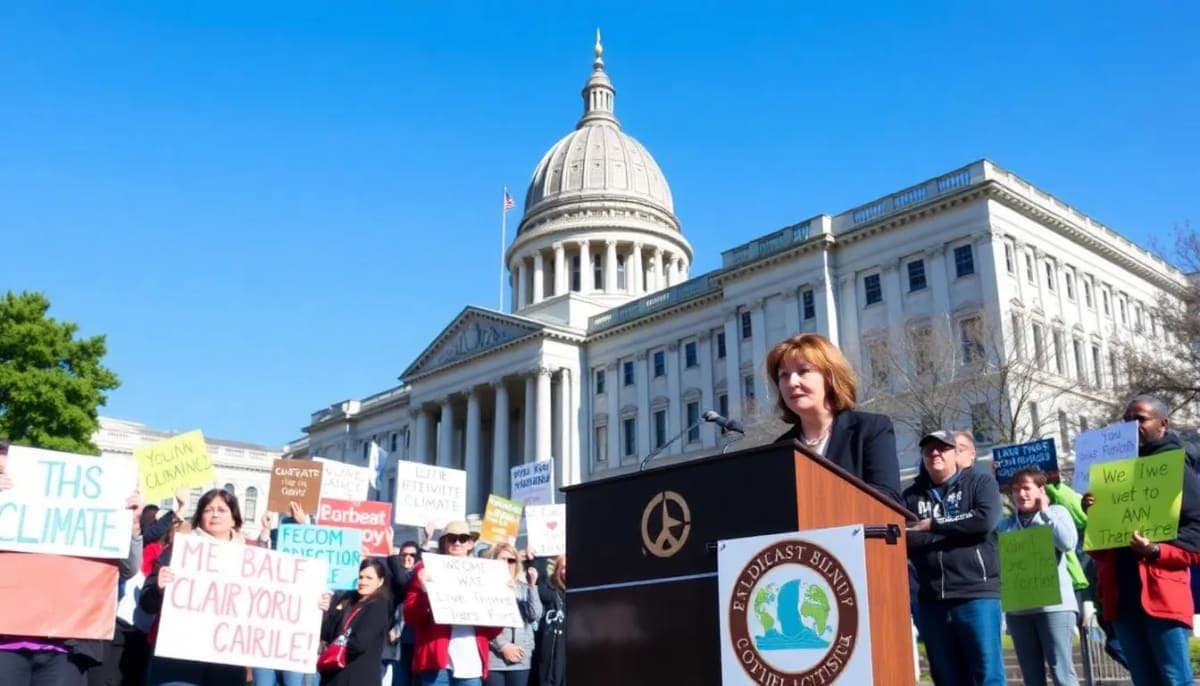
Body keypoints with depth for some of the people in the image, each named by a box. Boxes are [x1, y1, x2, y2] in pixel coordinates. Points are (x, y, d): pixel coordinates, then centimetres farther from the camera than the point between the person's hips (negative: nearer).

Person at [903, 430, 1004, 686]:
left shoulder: (980, 481, 6)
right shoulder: (911, 495, 13)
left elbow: (985, 520, -12)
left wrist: (933, 525, -5)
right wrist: (957, 532, -11)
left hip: (977, 594, -3)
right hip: (930, 599, 4)